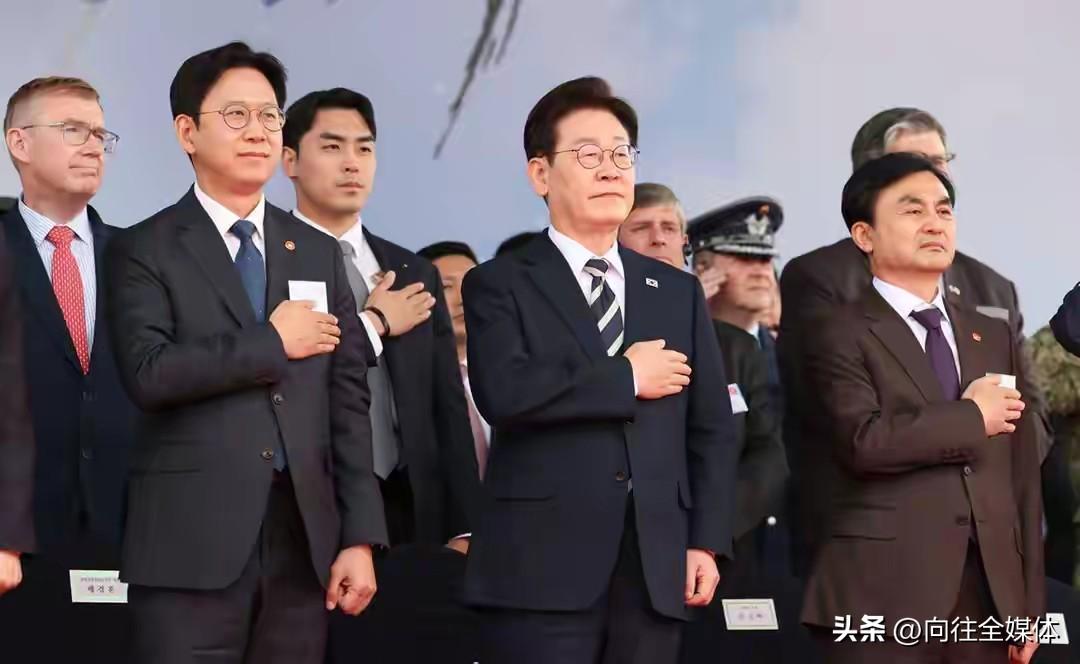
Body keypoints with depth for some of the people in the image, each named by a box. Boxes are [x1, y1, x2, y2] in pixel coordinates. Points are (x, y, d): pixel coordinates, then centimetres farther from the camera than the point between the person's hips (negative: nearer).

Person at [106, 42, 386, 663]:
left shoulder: (319, 253, 14)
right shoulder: (145, 250, 2)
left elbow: (349, 400, 10)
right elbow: (149, 372, -15)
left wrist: (361, 537, 2)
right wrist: (272, 343, -8)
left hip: (304, 537, 4)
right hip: (192, 541, -4)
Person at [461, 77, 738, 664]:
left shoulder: (678, 292, 18)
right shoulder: (499, 285, 4)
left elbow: (711, 429, 14)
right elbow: (504, 392, -16)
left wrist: (707, 542, 2)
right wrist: (626, 380, -6)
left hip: (654, 572, 4)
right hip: (539, 570, -4)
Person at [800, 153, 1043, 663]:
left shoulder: (994, 336, 17)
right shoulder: (839, 336, -1)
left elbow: (1023, 477, 15)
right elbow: (863, 441, -19)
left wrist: (1029, 602, 10)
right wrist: (971, 418, -6)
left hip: (989, 599, 5)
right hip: (885, 597, -5)